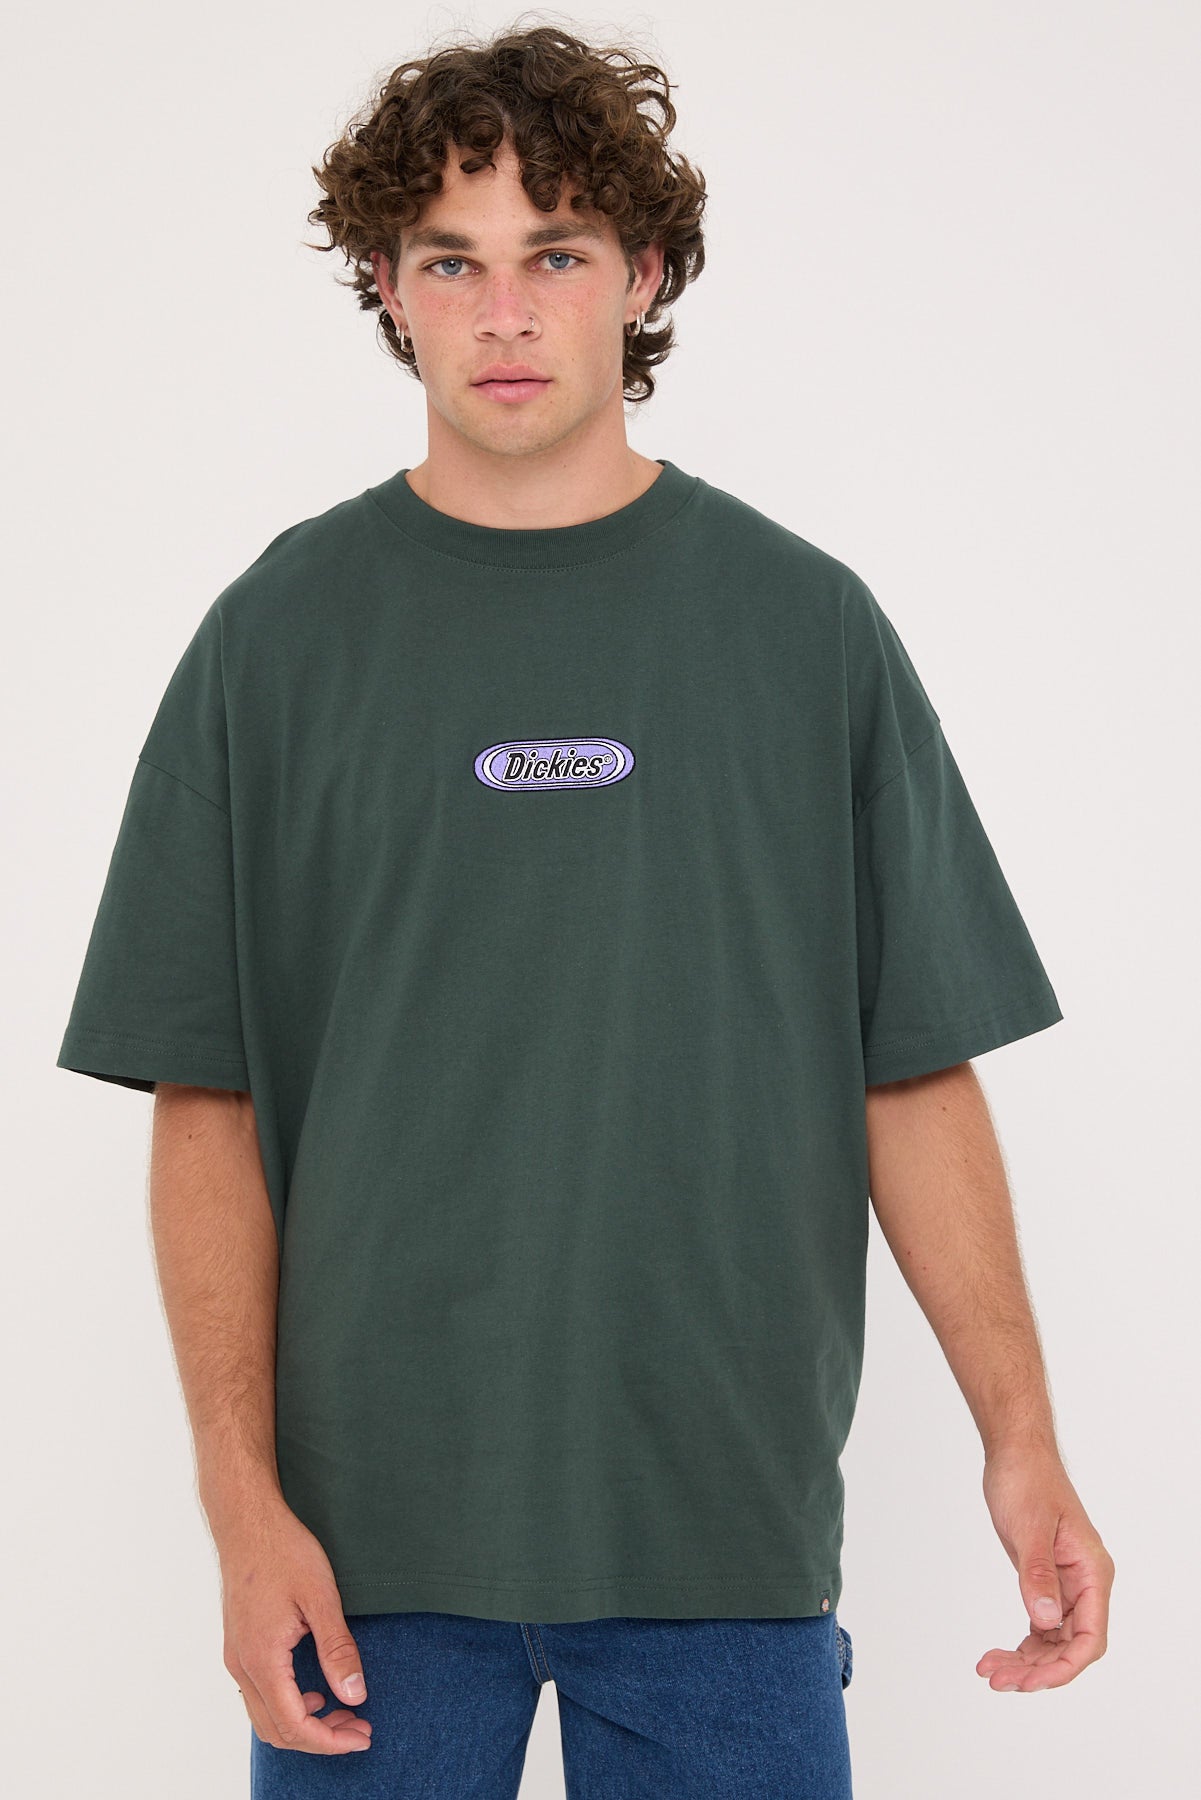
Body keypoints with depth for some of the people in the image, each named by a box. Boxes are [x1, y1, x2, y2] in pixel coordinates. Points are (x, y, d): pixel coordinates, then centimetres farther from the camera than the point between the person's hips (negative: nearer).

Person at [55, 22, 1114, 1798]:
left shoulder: (806, 625, 3)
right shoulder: (280, 635, 2)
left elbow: (917, 1073, 4)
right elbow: (209, 1105, 0)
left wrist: (1022, 1438, -3)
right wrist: (244, 1496, -7)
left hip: (727, 1523, 1)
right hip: (375, 1523, 0)